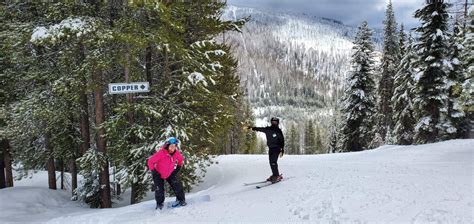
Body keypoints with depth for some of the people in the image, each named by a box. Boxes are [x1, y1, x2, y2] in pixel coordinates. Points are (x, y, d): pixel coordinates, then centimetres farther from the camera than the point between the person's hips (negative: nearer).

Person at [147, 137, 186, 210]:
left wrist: (178, 168, 1)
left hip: (170, 173, 3)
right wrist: (154, 172, -18)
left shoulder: (177, 153, -16)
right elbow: (150, 161, -22)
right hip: (159, 174, -3)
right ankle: (159, 204, 20)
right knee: (159, 190, -5)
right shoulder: (161, 153, -31)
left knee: (177, 186, -9)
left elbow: (181, 160, 8)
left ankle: (181, 199, 9)